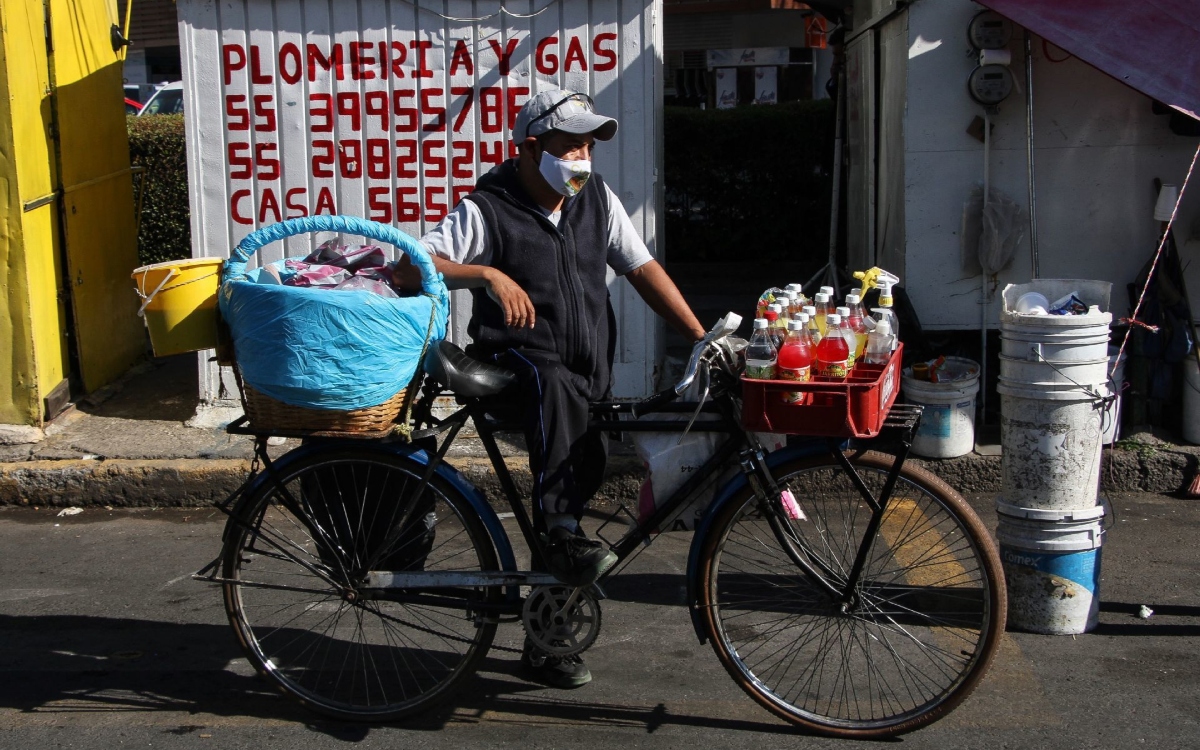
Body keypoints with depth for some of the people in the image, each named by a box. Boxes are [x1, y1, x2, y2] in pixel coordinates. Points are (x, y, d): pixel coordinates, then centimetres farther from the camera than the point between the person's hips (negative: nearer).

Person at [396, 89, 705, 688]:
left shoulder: (596, 199, 9)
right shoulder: (486, 211, -7)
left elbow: (643, 269, 10)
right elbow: (413, 267, -17)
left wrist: (701, 337, 3)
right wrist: (488, 274, -31)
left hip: (592, 379, 6)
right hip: (515, 363, -5)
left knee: (587, 475, 3)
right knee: (555, 384, -39)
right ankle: (563, 537, -39)